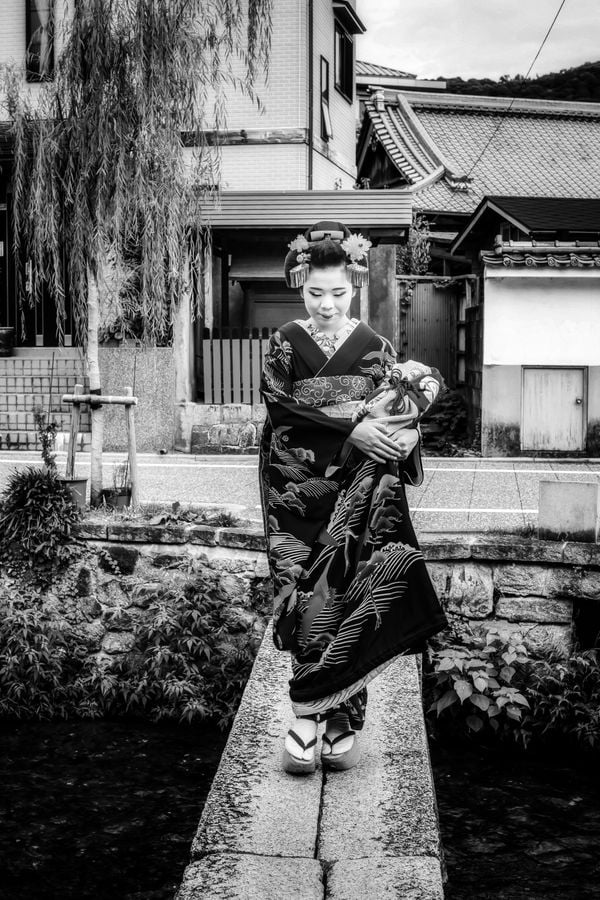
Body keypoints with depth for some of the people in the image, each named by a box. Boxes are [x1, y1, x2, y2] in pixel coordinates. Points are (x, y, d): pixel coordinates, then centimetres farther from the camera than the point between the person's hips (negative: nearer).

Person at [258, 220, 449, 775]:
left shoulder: (375, 347, 6)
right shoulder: (285, 344, 5)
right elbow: (282, 409, -7)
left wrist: (404, 438, -17)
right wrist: (349, 430, -18)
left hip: (359, 489, 1)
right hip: (298, 489, 0)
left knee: (349, 593, -7)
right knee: (306, 596, -8)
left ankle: (311, 710, 3)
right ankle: (341, 718, -2)